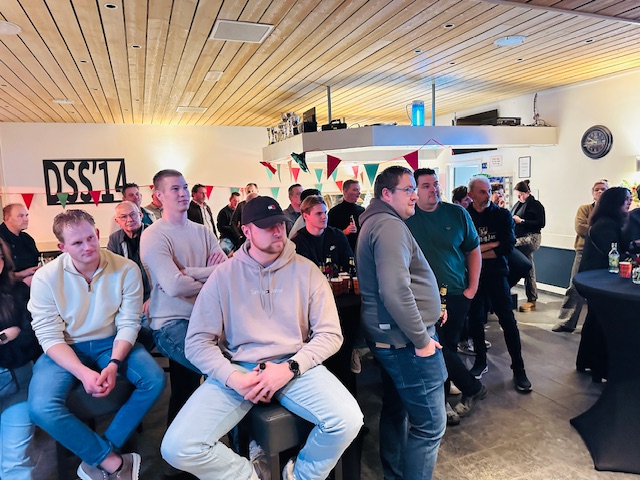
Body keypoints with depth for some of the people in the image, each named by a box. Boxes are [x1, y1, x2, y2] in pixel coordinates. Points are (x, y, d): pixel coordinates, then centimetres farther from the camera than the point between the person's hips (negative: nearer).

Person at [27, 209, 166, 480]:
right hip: (65, 349, 0)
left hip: (111, 343, 1)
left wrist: (114, 364, -26)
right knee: (41, 408, -28)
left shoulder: (126, 270, -13)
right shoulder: (45, 278, -14)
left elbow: (128, 324, -9)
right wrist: (83, 373, -27)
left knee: (155, 380, -23)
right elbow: (50, 337, -13)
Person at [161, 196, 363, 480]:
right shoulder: (223, 275, -1)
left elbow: (330, 334, -1)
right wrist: (234, 378, -17)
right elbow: (197, 342, -2)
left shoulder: (306, 271, 0)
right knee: (178, 448, -19)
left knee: (348, 420, -24)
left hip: (295, 366, 1)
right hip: (237, 369, 0)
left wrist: (289, 368, -15)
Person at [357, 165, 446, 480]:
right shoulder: (390, 225, -18)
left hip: (389, 335, 11)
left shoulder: (376, 222, 16)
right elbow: (396, 291, -29)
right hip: (405, 338, -11)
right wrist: (421, 339, -19)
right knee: (429, 423, 0)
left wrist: (425, 308, 18)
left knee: (395, 410, 21)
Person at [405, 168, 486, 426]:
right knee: (438, 349, 1)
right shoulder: (406, 218, -5)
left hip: (457, 295, 1)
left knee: (449, 347, 10)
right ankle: (473, 388, 24)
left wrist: (472, 287, 2)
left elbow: (473, 250, 7)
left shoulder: (457, 213, 0)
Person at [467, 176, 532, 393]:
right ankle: (480, 362, 30)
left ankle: (518, 369, 12)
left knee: (508, 320, 0)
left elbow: (508, 246, -12)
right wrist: (493, 245, -14)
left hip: (496, 274, -1)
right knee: (475, 319, 11)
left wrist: (477, 252, -13)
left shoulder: (502, 214, -1)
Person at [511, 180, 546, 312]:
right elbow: (512, 219, 22)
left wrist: (521, 221, -16)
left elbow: (540, 223, -14)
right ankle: (532, 299, 17)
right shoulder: (518, 204, 15)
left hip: (530, 238, -8)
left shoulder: (535, 205, -6)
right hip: (520, 238, 8)